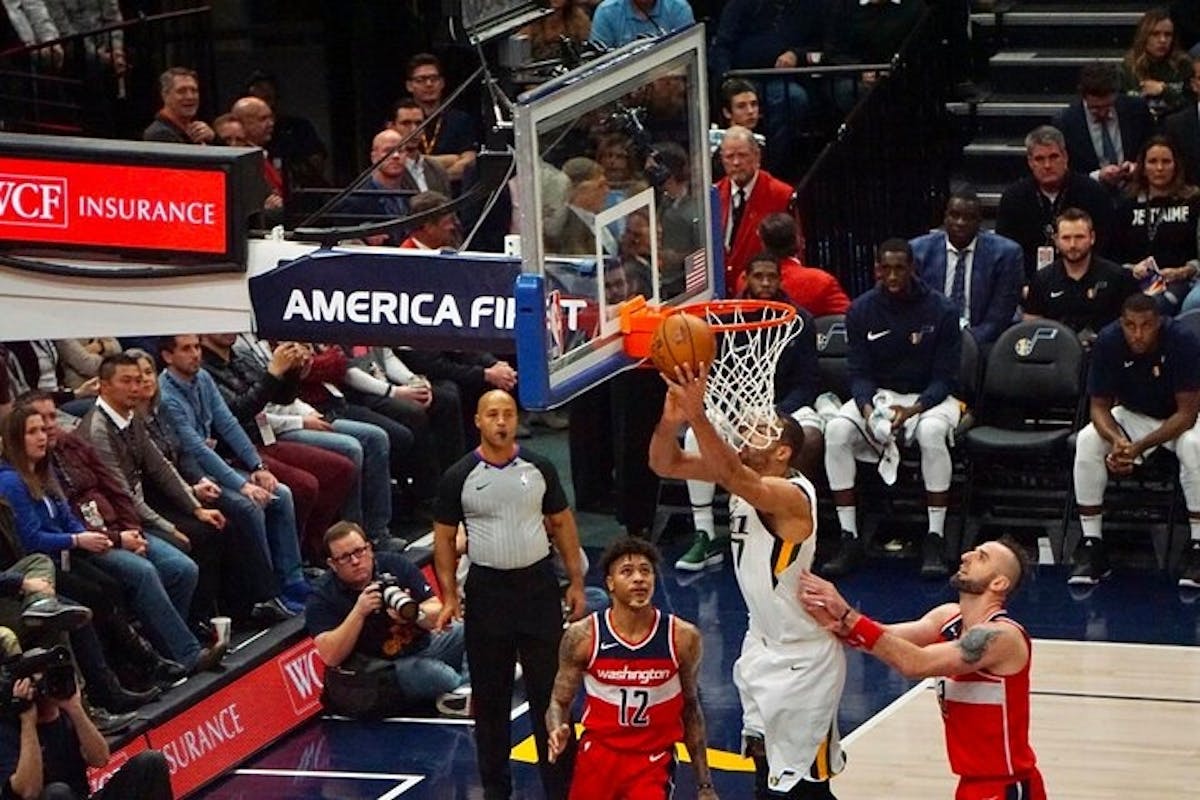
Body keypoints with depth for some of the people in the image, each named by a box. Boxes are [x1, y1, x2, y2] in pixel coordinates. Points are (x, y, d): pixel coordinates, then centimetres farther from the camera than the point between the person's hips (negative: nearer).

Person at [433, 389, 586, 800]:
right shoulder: (459, 476, -3)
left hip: (538, 585, 0)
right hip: (487, 591, 0)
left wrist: (576, 582, 5)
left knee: (550, 690, 1)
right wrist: (449, 596, -6)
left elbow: (562, 524, 9)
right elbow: (444, 537, 2)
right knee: (489, 697, 8)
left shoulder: (539, 468, 1)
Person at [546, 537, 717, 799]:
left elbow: (690, 709, 5)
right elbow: (560, 701, 2)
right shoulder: (583, 635, -9)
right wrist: (557, 733, -22)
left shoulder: (682, 637, -7)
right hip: (598, 755, 1)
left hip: (654, 761, -1)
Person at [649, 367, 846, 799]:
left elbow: (736, 480, -47)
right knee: (766, 765, 19)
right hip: (763, 646, 9)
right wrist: (670, 419, -28)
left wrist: (697, 415, -57)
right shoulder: (743, 469, -2)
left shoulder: (791, 494, -27)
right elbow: (665, 465, -7)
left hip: (803, 659, -9)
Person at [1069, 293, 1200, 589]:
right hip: (1132, 415, 3)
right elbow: (1099, 406, -13)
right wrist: (1116, 440, -35)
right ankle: (1091, 545, -17)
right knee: (1087, 441, -24)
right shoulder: (1108, 342, -20)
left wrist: (1139, 447, -36)